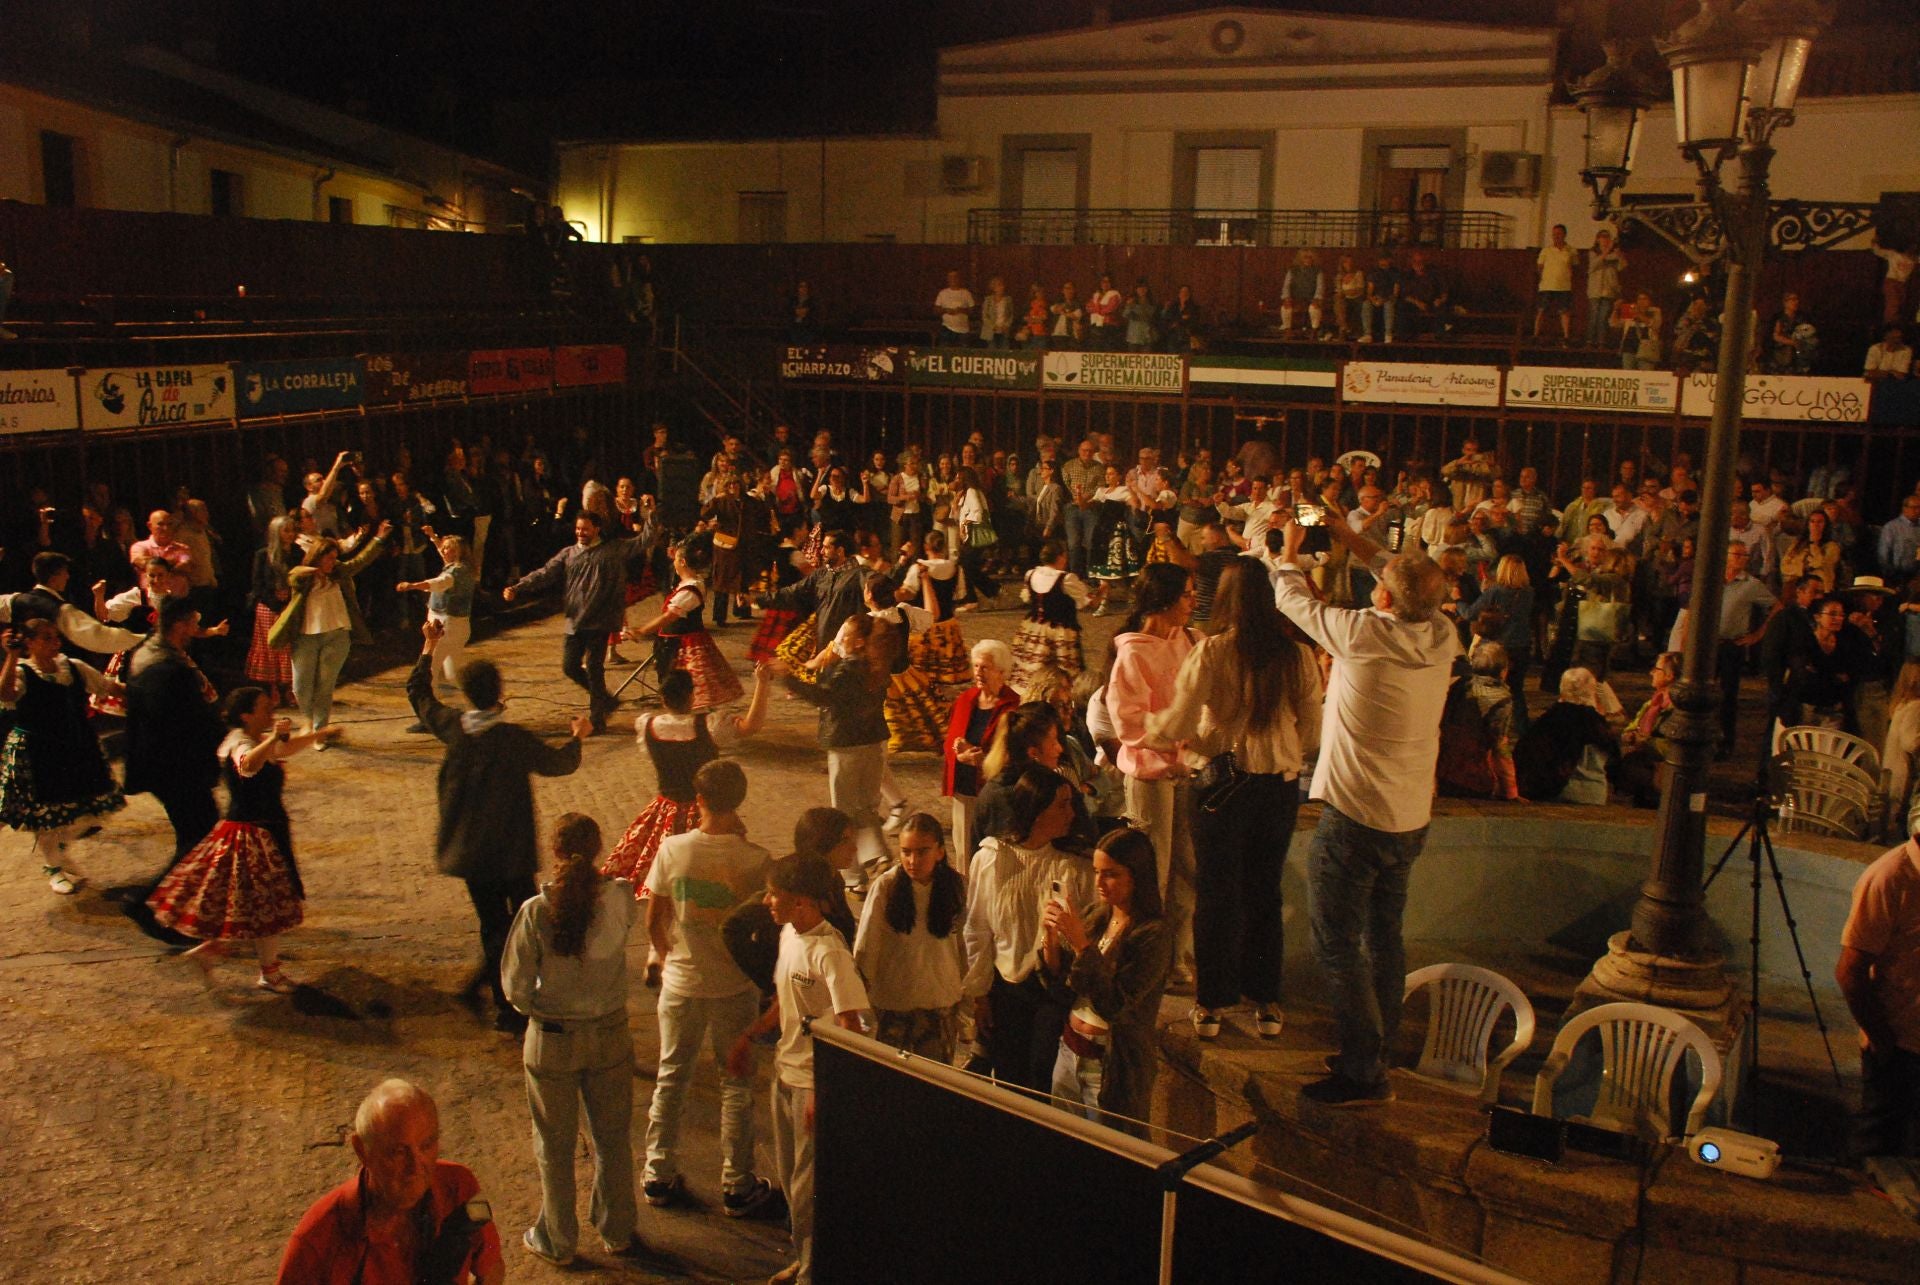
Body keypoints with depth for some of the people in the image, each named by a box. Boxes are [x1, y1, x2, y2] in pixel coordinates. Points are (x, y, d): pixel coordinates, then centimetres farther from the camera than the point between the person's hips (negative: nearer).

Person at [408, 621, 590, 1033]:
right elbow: (560, 763, -4)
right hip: (511, 850, -5)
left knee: (493, 924, 15)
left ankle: (505, 1007, 21)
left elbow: (417, 692, 11)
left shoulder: (452, 729, -7)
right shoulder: (515, 739, -19)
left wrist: (429, 646, 20)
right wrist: (578, 737, 16)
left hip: (468, 850, 5)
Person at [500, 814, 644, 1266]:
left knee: (555, 1144, 17)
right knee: (613, 1137, 21)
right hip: (610, 1034, 2)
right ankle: (617, 1232, 36)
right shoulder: (619, 898, -16)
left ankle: (557, 1241, 32)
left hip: (552, 1041, -2)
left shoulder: (536, 911, -20)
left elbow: (516, 987, -11)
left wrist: (536, 1008, 8)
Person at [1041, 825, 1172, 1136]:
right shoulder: (1094, 916, 2)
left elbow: (1114, 1006, -24)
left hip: (1114, 1068, -6)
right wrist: (1050, 938, -12)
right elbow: (1061, 992, 4)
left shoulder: (1153, 935, -17)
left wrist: (1082, 944, -28)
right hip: (1069, 1054, 6)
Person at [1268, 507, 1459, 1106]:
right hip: (1412, 819, 7)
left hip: (1355, 820, -7)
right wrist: (1350, 539, 22)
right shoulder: (1442, 635, -4)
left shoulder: (1366, 633, -21)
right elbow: (1412, 586, 17)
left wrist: (1289, 551, 14)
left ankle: (1364, 1072, 6)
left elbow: (1293, 600, -6)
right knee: (1384, 937, 20)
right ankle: (1374, 1051, 32)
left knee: (1337, 947, 2)